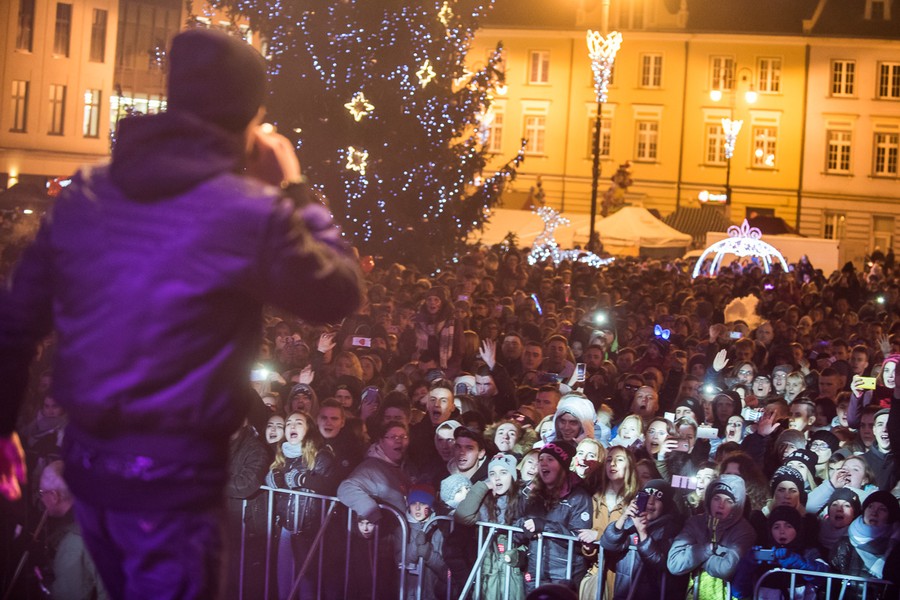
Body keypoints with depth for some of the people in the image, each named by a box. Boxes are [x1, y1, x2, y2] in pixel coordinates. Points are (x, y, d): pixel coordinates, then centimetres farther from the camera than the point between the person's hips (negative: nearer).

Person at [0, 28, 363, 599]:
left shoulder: (85, 192, 2)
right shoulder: (250, 213, -17)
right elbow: (341, 294, -2)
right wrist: (296, 191, 7)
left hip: (86, 457, 6)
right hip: (173, 471, -6)